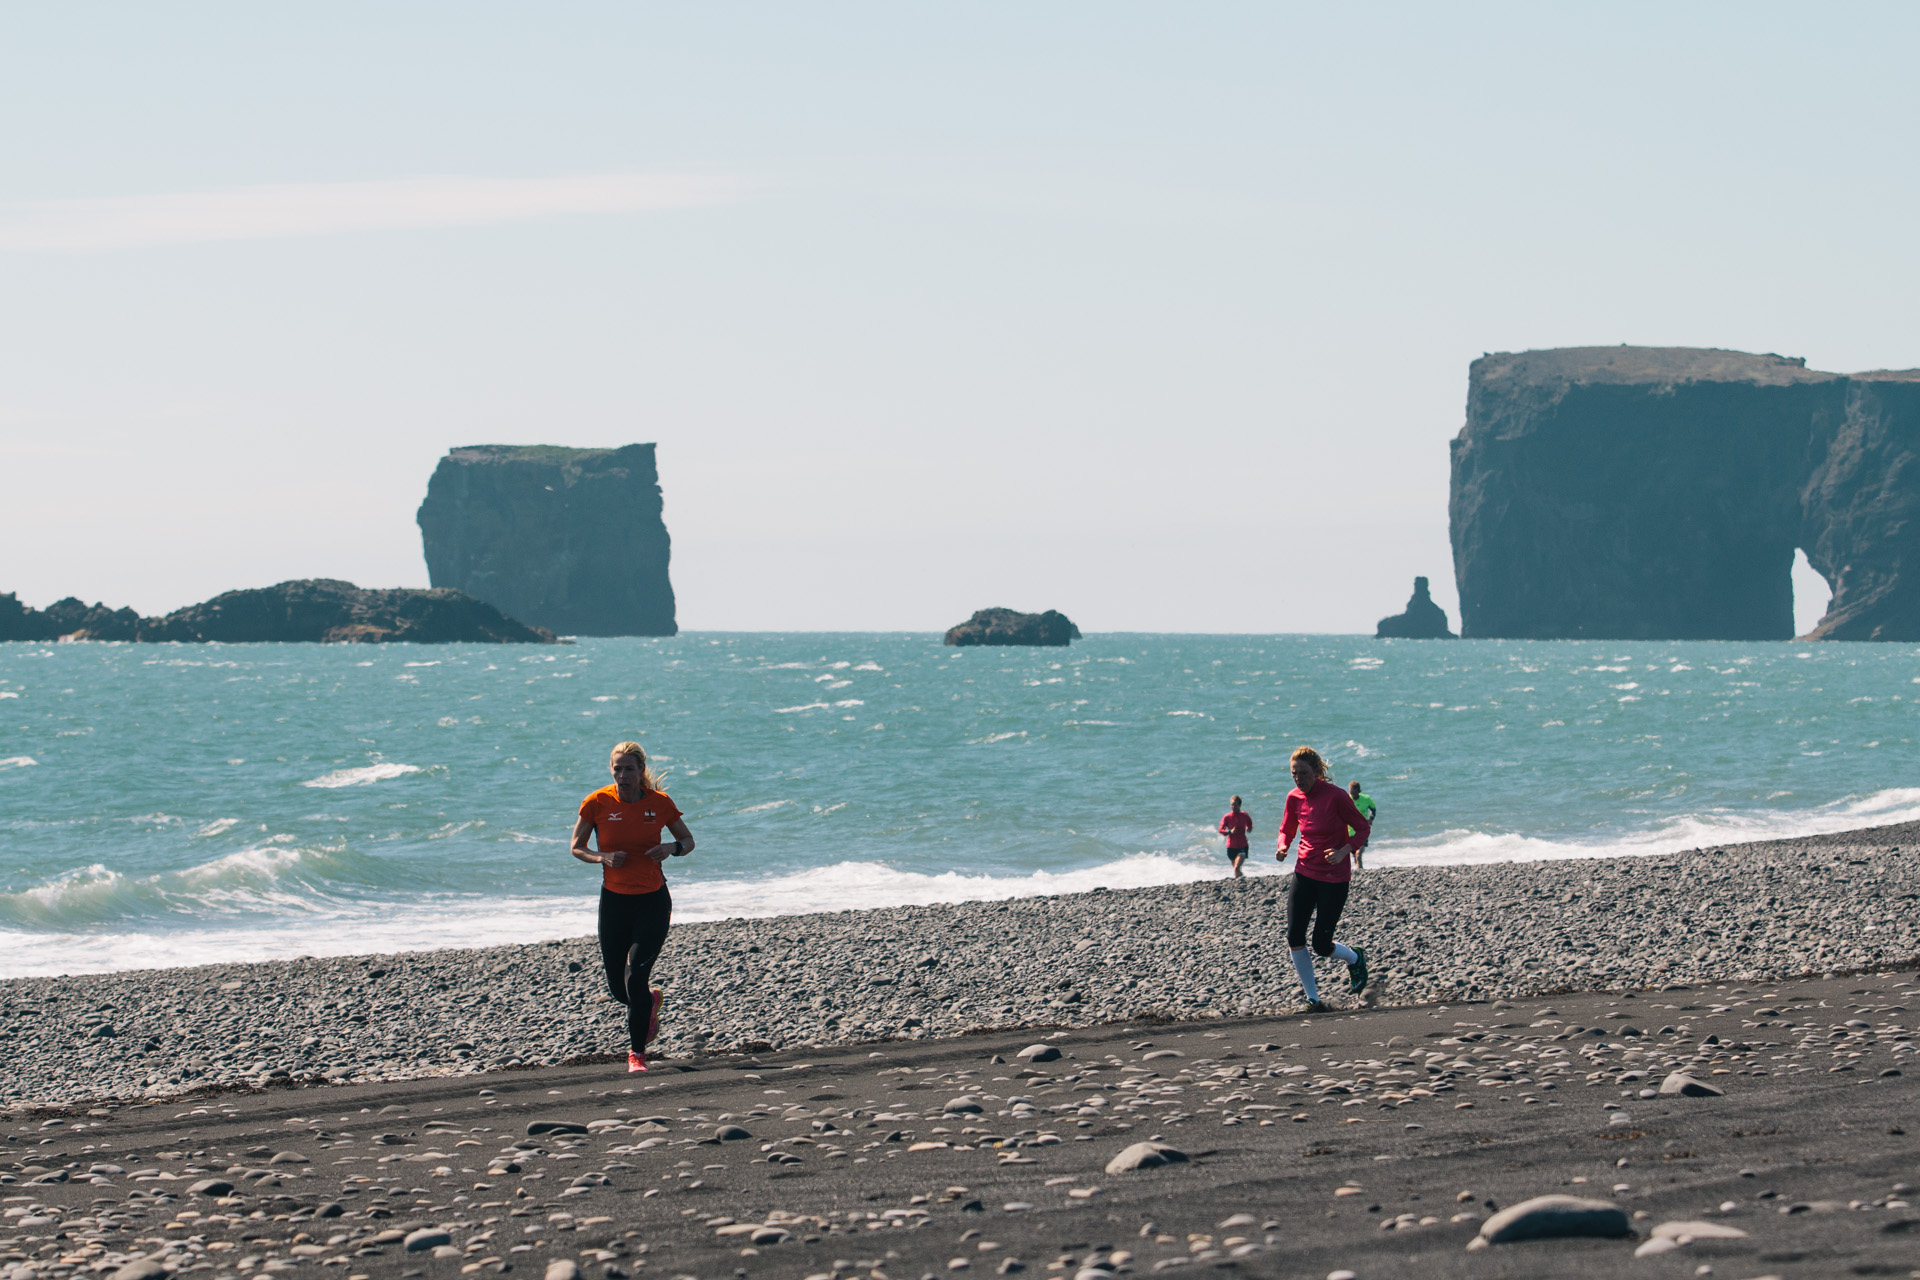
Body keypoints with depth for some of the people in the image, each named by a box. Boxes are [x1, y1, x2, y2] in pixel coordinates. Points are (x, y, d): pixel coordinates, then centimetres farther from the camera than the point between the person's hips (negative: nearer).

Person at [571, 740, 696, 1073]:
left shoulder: (659, 803, -7)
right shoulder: (597, 803, -7)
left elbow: (688, 840, 7)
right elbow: (577, 847, 3)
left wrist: (671, 849, -16)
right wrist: (603, 857, -17)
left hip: (653, 899, -2)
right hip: (614, 899, 2)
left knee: (636, 976, -13)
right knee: (617, 986, 7)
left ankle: (637, 1051, 3)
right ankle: (651, 1000, 44)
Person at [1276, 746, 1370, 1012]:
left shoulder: (1336, 796, -15)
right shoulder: (1294, 798, 0)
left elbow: (1364, 828, -7)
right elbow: (1287, 829, 16)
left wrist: (1344, 851, -24)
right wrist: (1282, 847, -7)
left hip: (1334, 878, -5)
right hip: (1304, 875, 5)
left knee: (1321, 945, -4)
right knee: (1294, 939, -7)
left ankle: (1355, 959, 31)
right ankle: (1312, 998, 6)